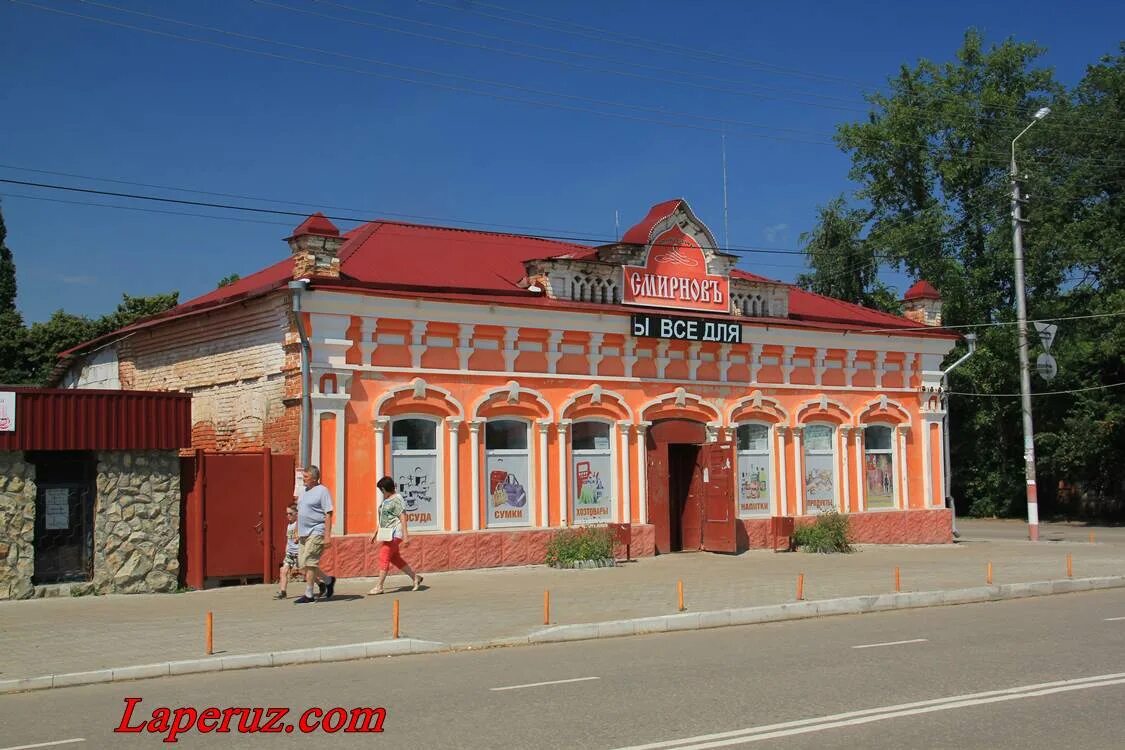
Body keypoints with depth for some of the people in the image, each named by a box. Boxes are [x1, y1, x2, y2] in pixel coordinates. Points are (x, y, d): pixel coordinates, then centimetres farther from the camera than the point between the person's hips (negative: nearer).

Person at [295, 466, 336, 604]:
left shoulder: (322, 491, -9)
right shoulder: (304, 492, 16)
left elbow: (328, 514, -14)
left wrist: (327, 535, -20)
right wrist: (297, 532, 19)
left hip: (316, 532, -9)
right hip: (304, 533, 9)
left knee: (309, 562, -10)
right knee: (303, 564, 7)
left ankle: (309, 595, -2)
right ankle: (327, 580, 24)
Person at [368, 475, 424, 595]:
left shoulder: (397, 499, -13)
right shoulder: (385, 500, 16)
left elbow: (403, 518, -18)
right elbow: (382, 519, 24)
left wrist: (405, 535, -23)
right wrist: (375, 532, 23)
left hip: (394, 533, -10)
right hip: (387, 533, 10)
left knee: (384, 558, -10)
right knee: (395, 558, 12)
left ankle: (379, 587, -7)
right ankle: (415, 577, 21)